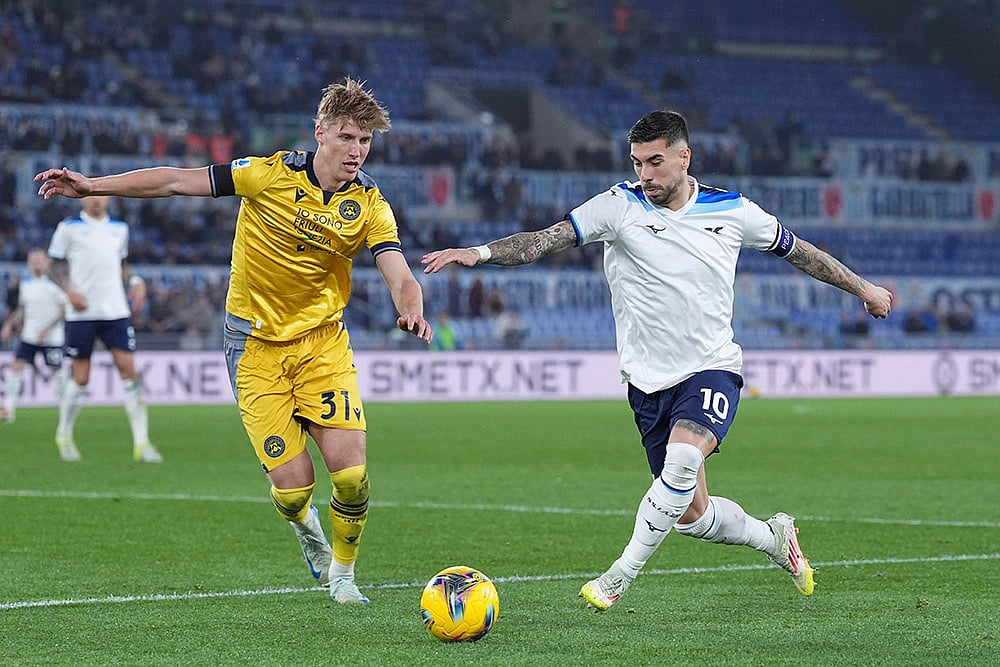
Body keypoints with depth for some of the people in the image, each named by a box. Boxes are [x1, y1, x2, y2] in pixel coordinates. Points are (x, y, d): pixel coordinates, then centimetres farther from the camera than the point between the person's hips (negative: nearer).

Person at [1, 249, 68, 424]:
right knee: (16, 367, -9)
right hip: (29, 336, 4)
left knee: (57, 371, 2)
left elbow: (65, 309, -9)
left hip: (52, 337, -4)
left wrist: (48, 328, -17)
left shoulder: (54, 283, -8)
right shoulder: (25, 283, 8)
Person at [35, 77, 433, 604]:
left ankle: (342, 571, 17)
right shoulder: (272, 174, -10)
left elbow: (400, 277, -15)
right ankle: (304, 525, 30)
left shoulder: (369, 205, -5)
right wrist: (91, 186, -8)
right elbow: (180, 181, -6)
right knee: (292, 487, -9)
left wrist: (412, 311, -39)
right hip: (257, 347, -1)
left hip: (322, 342, 2)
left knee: (350, 473, -13)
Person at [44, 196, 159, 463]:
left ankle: (141, 442, -8)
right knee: (80, 378, 0)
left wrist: (135, 281, 6)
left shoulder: (119, 228, 14)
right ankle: (64, 435, 23)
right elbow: (54, 266, 3)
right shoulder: (69, 228, 1)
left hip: (116, 311, 3)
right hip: (81, 313, -3)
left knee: (128, 369, -8)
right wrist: (69, 291, -14)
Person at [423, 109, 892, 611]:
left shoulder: (732, 211, -1)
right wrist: (480, 253, -31)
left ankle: (620, 577, -19)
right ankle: (773, 537, 33)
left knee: (683, 456, -30)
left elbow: (796, 250, 15)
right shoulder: (620, 206, -6)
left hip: (712, 368, -1)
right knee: (690, 514, 3)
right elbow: (545, 240, -15)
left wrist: (863, 288, 23)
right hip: (649, 378, 1)